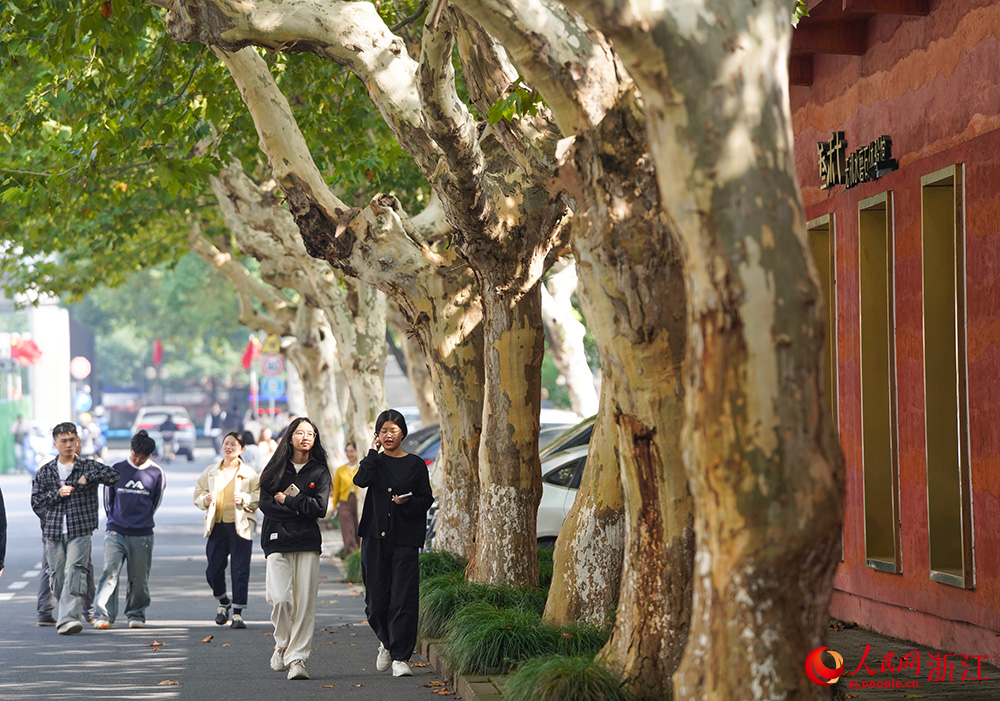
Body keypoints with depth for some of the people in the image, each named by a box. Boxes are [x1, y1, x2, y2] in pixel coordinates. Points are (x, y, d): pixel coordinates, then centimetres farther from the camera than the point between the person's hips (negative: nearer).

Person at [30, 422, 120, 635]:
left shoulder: (88, 466, 5)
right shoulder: (45, 471, 10)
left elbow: (113, 475, -4)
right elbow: (36, 501, 6)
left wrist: (87, 478, -9)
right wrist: (57, 494, -8)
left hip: (80, 531, -3)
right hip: (53, 531, 3)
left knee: (74, 573, -16)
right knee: (57, 576, 5)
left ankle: (68, 619, -22)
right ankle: (67, 613, 25)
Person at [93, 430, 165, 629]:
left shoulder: (156, 473, 3)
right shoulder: (116, 469, 4)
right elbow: (108, 499, 14)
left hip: (142, 536, 0)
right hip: (115, 533, 0)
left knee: (139, 578, 5)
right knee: (110, 572, -12)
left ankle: (136, 614, 20)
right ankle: (104, 615, -11)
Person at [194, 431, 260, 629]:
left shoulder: (249, 474, 2)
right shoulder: (210, 472, 11)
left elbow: (260, 497, 0)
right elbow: (198, 492, 14)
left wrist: (245, 499, -18)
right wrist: (205, 499, -8)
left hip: (240, 525, -3)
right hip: (217, 525, 3)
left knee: (240, 570, -4)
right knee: (213, 570, 2)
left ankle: (238, 613, 3)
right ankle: (223, 602, 29)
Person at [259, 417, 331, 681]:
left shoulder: (319, 472, 9)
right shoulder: (276, 469, 9)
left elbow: (319, 508, -3)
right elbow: (265, 505, -1)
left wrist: (286, 499, -4)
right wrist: (300, 508, -7)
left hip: (308, 543, 0)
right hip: (277, 541, 0)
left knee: (305, 603, -6)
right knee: (280, 599, -13)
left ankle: (297, 658, -2)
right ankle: (282, 645, 13)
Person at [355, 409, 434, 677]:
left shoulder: (415, 464, 6)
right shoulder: (375, 462, 10)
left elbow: (427, 500, 5)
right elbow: (360, 480, -11)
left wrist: (408, 502, -13)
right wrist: (373, 452, -8)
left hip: (405, 538, -2)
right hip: (375, 537, 2)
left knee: (403, 599, -8)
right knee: (376, 599, 3)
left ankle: (400, 657, -4)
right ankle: (386, 642, 31)